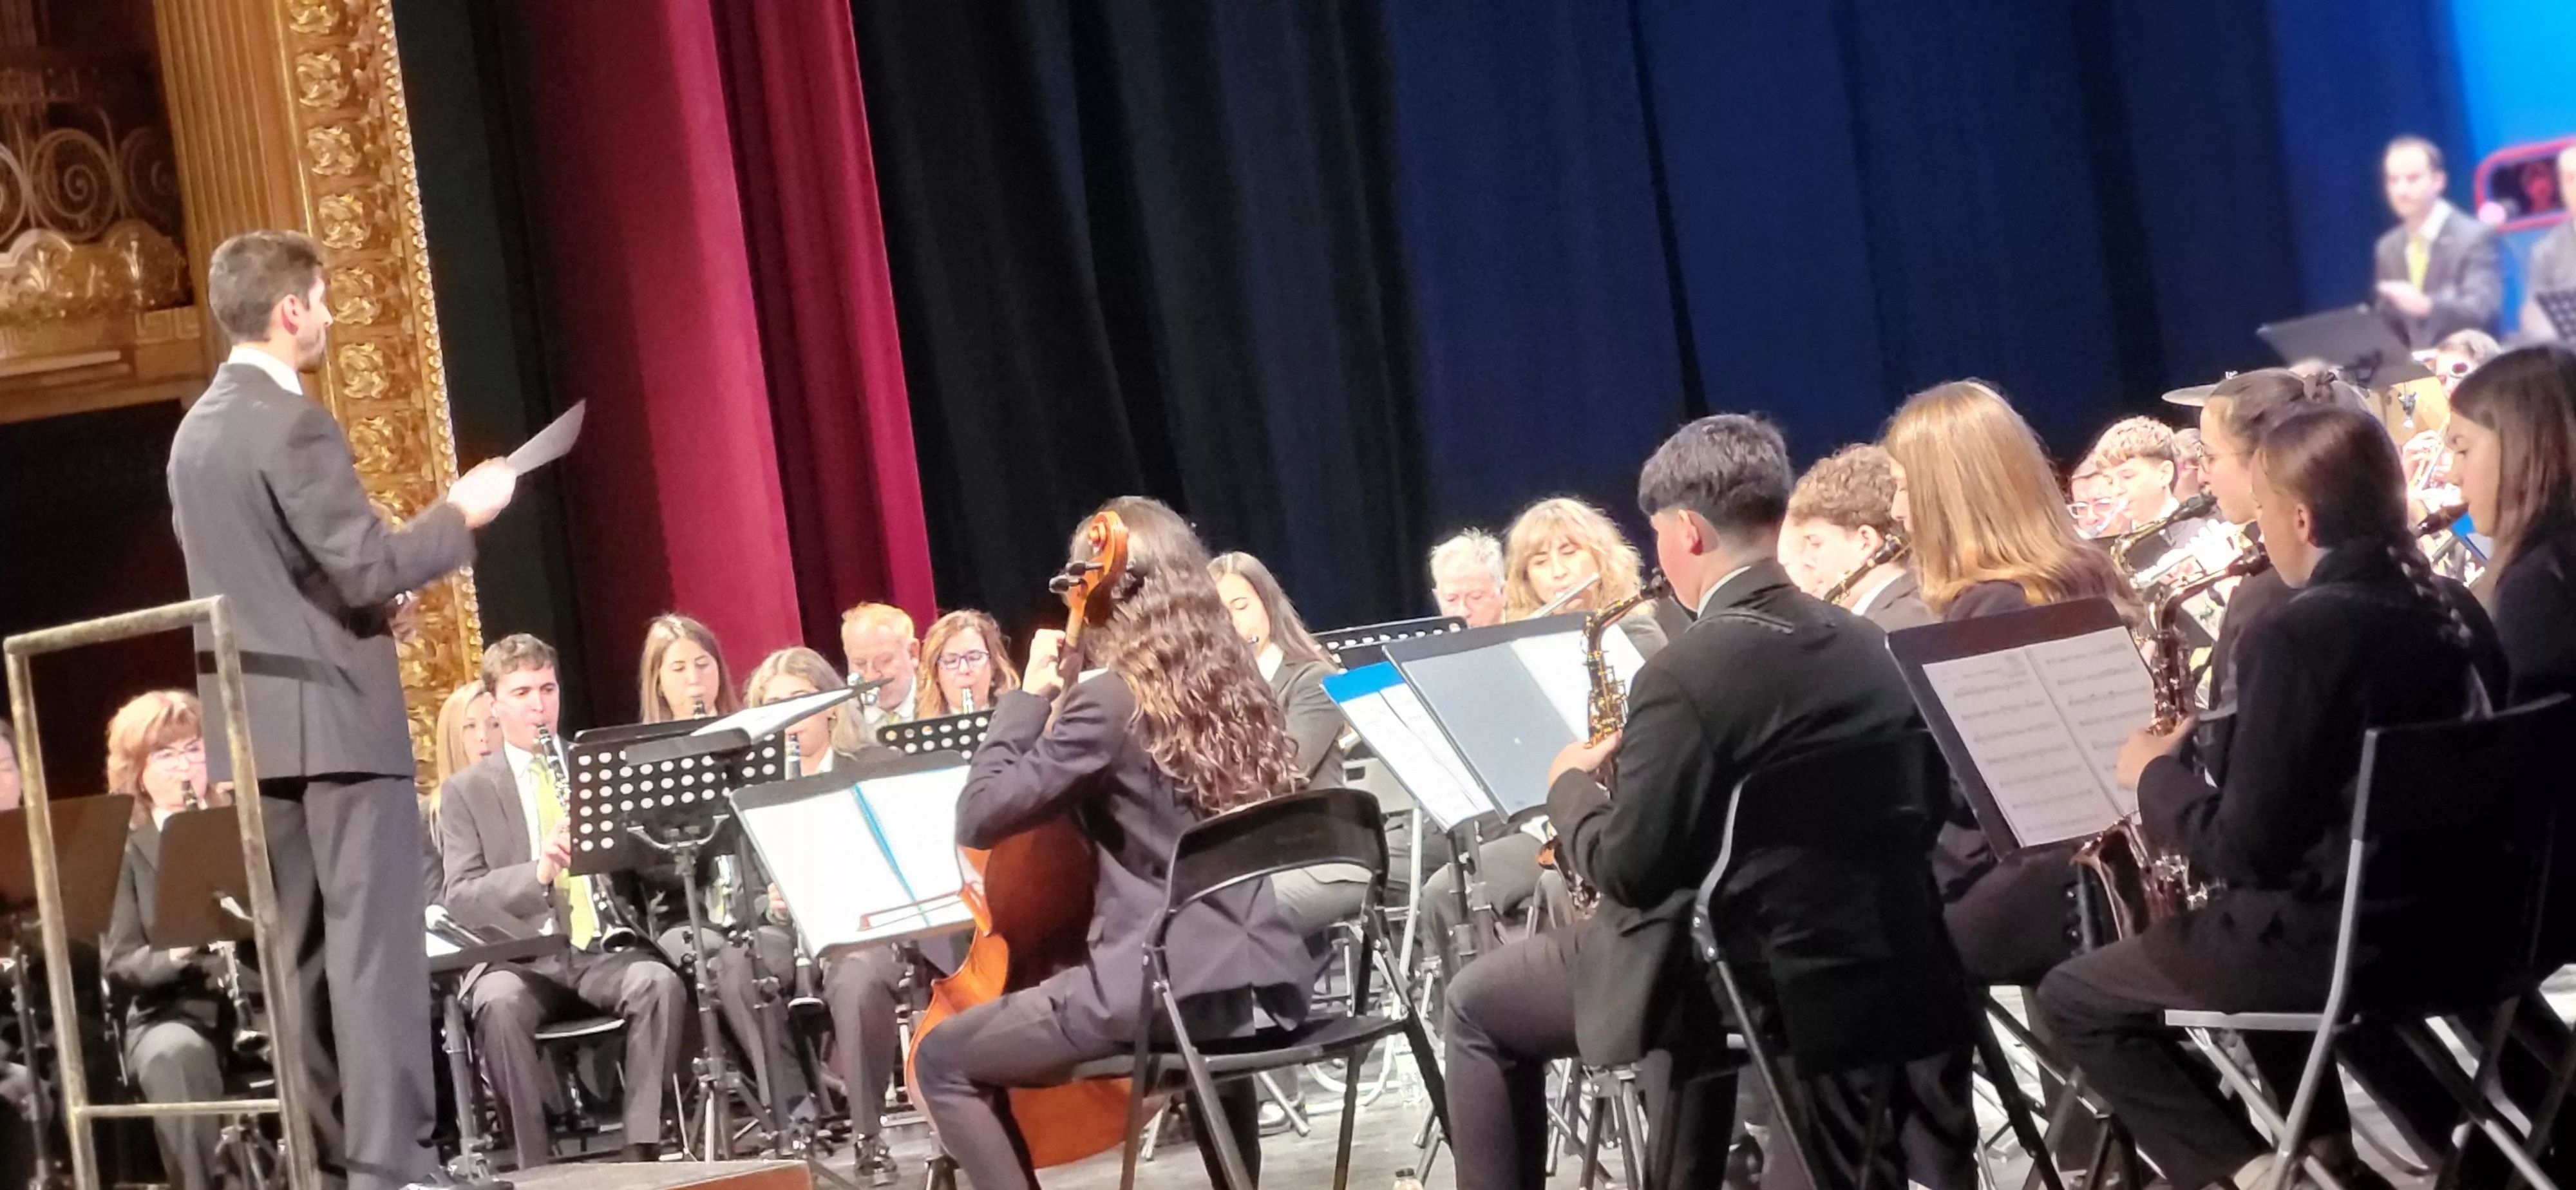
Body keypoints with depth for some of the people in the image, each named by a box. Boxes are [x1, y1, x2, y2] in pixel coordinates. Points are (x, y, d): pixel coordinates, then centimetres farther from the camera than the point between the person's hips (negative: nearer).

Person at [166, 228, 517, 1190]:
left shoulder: (197, 433, 13)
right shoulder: (295, 426, -15)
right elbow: (366, 570, -19)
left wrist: (369, 596, 20)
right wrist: (461, 512, -6)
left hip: (252, 725, 9)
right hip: (335, 717, -9)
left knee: (296, 950, 10)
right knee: (374, 943, -7)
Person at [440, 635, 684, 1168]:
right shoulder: (465, 791, 8)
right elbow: (460, 898, -3)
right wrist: (537, 871, -22)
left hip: (603, 947, 2)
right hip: (519, 957, -2)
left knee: (661, 981, -31)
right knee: (499, 1003, -36)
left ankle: (643, 1144, -26)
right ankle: (537, 1162, -27)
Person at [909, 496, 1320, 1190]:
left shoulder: (1110, 699, -11)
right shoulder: (1230, 683, 12)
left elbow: (980, 818, -13)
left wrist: (1030, 695, -1)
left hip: (1166, 983, -8)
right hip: (1265, 979, 8)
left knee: (941, 1061, 5)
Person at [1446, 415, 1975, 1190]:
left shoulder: (1688, 674, -17)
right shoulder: (1865, 645, 7)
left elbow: (1627, 869, -15)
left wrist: (1571, 787, 4)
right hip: (1890, 970, 8)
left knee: (1479, 1006, 10)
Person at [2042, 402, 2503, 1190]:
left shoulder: (2298, 636, -21)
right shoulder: (2454, 610, 3)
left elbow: (2244, 849, -21)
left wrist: (2158, 775, -3)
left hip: (2332, 933, -8)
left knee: (2070, 999, 9)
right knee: (2246, 931, 37)